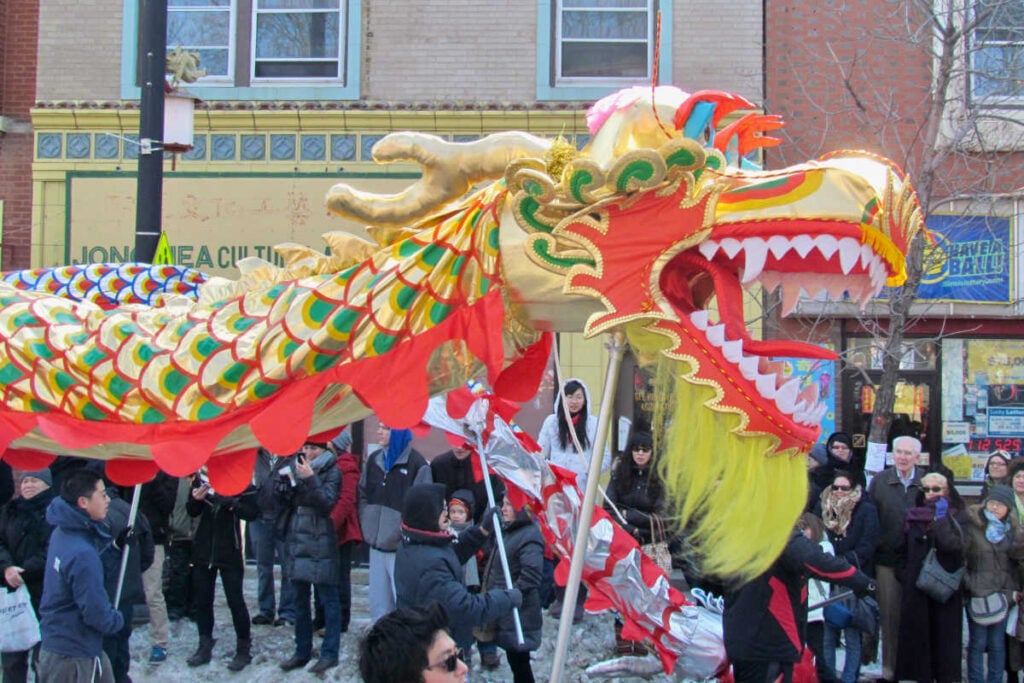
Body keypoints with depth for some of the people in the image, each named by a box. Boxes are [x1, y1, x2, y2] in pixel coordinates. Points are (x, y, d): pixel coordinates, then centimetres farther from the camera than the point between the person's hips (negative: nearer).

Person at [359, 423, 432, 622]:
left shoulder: (416, 463, -8)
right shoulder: (373, 460, 12)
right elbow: (363, 495, 18)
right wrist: (367, 527, 7)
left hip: (401, 548, -6)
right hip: (376, 545, 6)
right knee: (378, 603, 11)